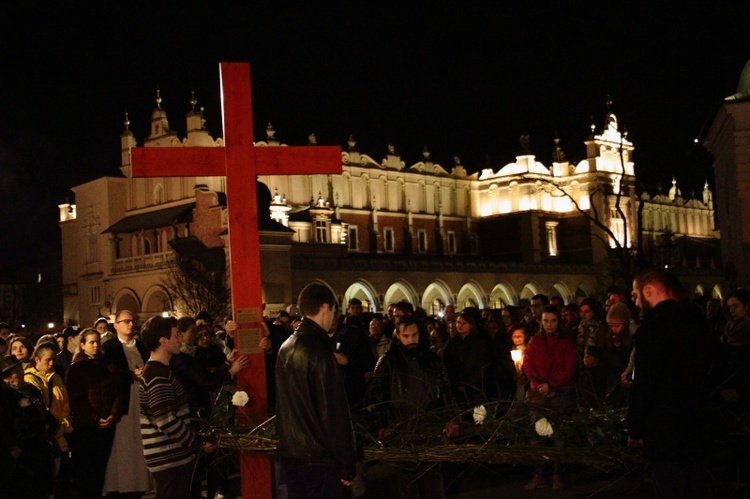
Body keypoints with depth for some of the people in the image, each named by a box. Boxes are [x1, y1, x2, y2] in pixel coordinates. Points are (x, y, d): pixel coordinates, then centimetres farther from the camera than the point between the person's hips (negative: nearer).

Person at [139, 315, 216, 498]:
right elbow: (167, 422, -24)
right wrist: (198, 442, -14)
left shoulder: (156, 370, 15)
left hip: (171, 457, 10)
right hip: (170, 460, -10)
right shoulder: (158, 375, -18)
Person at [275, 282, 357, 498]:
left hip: (289, 454, 8)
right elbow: (333, 412, -19)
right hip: (320, 458, -8)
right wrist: (346, 463, -14)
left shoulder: (286, 348, 7)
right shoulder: (319, 352, -18)